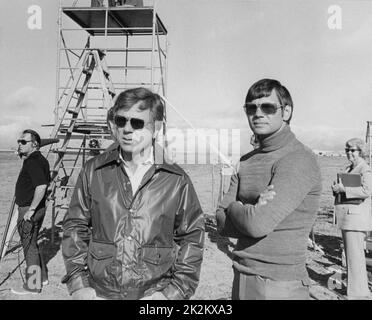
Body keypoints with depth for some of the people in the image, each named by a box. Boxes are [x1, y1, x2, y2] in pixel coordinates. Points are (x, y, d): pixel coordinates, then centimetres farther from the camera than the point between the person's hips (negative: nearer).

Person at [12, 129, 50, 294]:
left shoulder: (32, 162, -19)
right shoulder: (41, 159, 12)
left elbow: (41, 186, -31)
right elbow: (45, 183, 21)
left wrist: (31, 209, -24)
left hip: (29, 209, -10)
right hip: (38, 208, 10)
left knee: (29, 246, 2)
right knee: (32, 244, 20)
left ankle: (32, 285, 14)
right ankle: (42, 277, 31)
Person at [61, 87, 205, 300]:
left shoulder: (176, 180, -7)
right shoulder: (94, 171, -3)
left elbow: (192, 238, -1)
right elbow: (75, 227, 4)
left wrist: (176, 290, -6)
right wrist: (78, 283, -1)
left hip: (154, 293, -1)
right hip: (99, 292, 2)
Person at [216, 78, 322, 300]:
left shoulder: (300, 160, -16)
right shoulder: (246, 162, 5)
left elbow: (257, 224, -24)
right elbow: (222, 223, 0)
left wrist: (233, 207, -6)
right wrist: (253, 210, -17)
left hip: (280, 283, -6)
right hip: (242, 275, 6)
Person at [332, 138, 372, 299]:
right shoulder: (348, 168, 17)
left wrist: (343, 188, -22)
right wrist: (336, 188, 3)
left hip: (356, 218, -9)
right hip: (346, 218, 9)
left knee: (355, 255, -4)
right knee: (350, 253, 17)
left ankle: (358, 292, 6)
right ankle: (352, 285, 31)